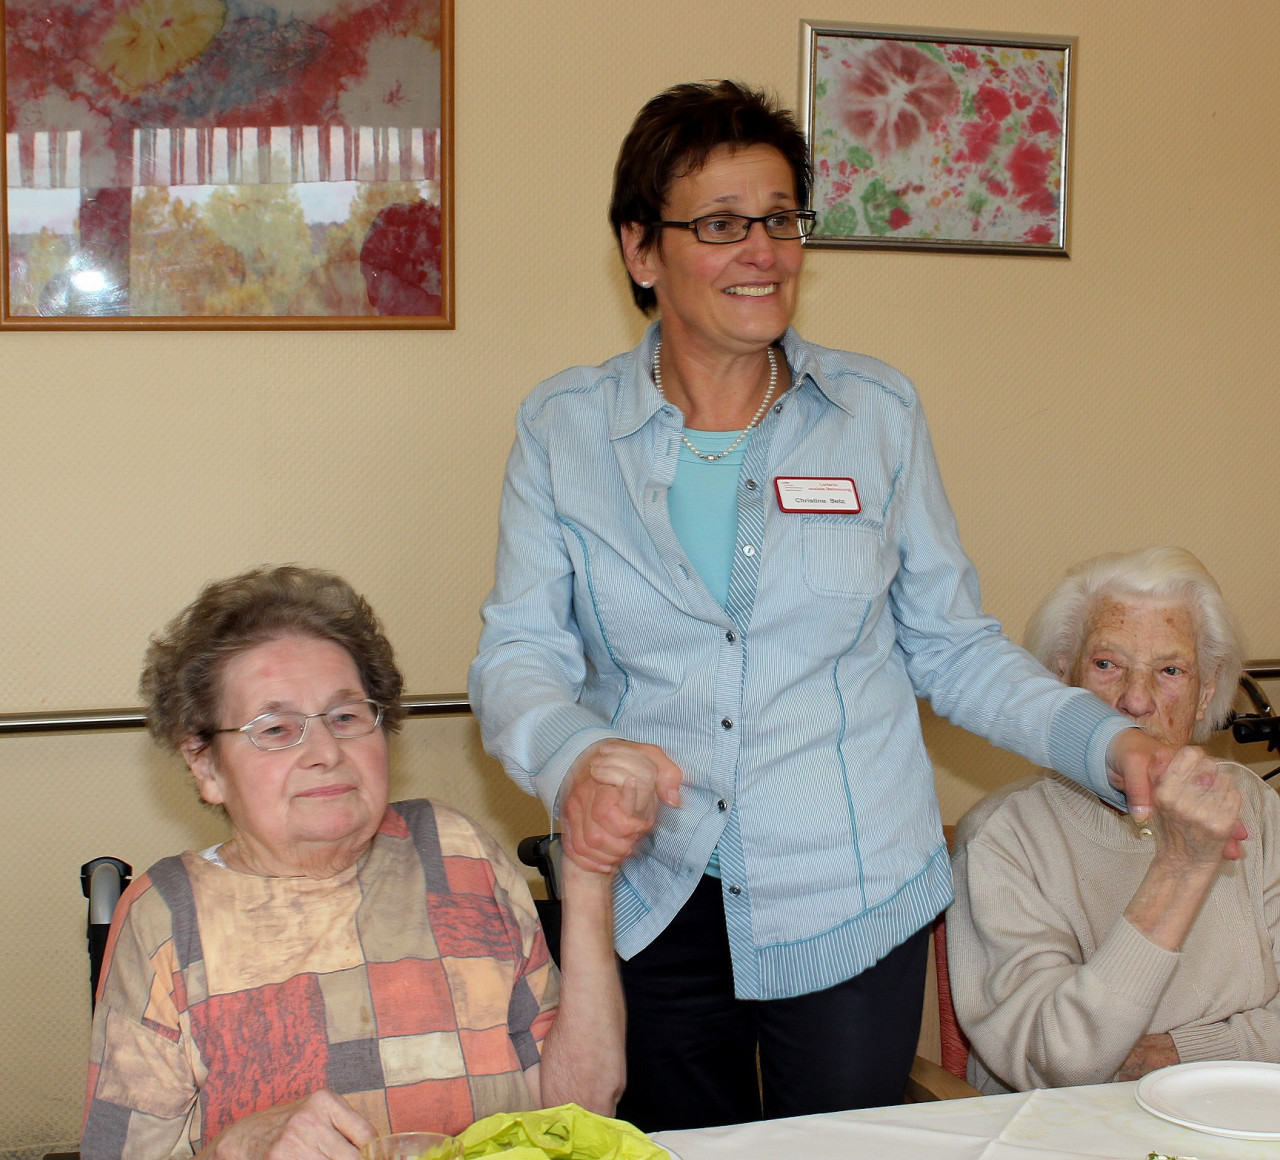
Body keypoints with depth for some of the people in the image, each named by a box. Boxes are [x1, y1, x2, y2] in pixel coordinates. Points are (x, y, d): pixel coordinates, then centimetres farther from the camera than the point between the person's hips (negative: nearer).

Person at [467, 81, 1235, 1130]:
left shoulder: (877, 412, 2)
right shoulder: (563, 428, 0)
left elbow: (952, 646, 5)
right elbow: (519, 654, -6)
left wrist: (1108, 743, -9)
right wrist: (575, 756, -27)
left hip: (851, 904, 0)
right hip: (648, 905, 0)